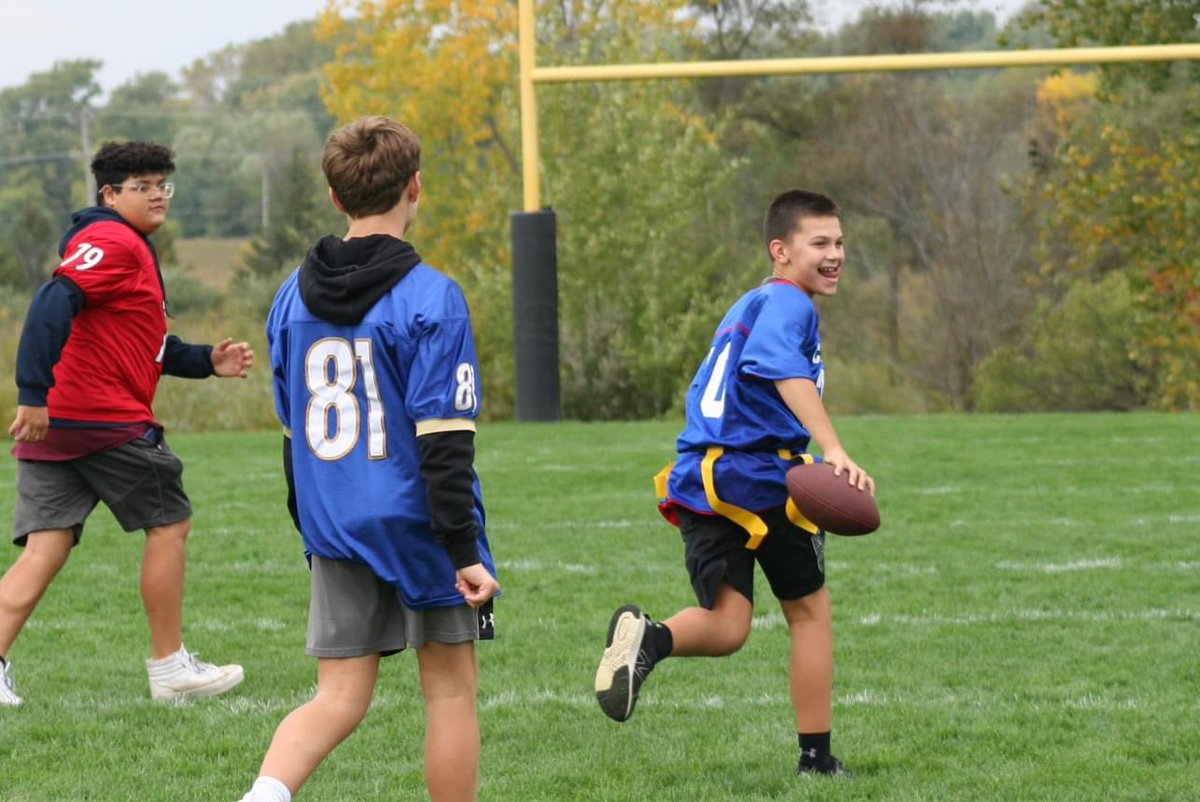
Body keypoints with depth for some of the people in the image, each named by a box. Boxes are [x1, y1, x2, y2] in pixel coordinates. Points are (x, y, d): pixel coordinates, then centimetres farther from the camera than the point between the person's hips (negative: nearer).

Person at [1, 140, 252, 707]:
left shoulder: (133, 250, 24)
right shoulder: (112, 242, -10)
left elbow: (146, 346, 31)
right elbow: (53, 304, -24)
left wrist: (206, 361, 19)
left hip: (52, 426, 10)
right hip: (106, 422, -10)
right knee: (169, 524, 6)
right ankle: (170, 668, 14)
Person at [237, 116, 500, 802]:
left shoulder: (294, 295, 5)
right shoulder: (430, 298, -13)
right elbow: (443, 441, -17)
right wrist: (465, 551, -15)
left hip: (334, 533, 5)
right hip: (418, 526, -5)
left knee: (340, 697, 6)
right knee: (452, 691, 8)